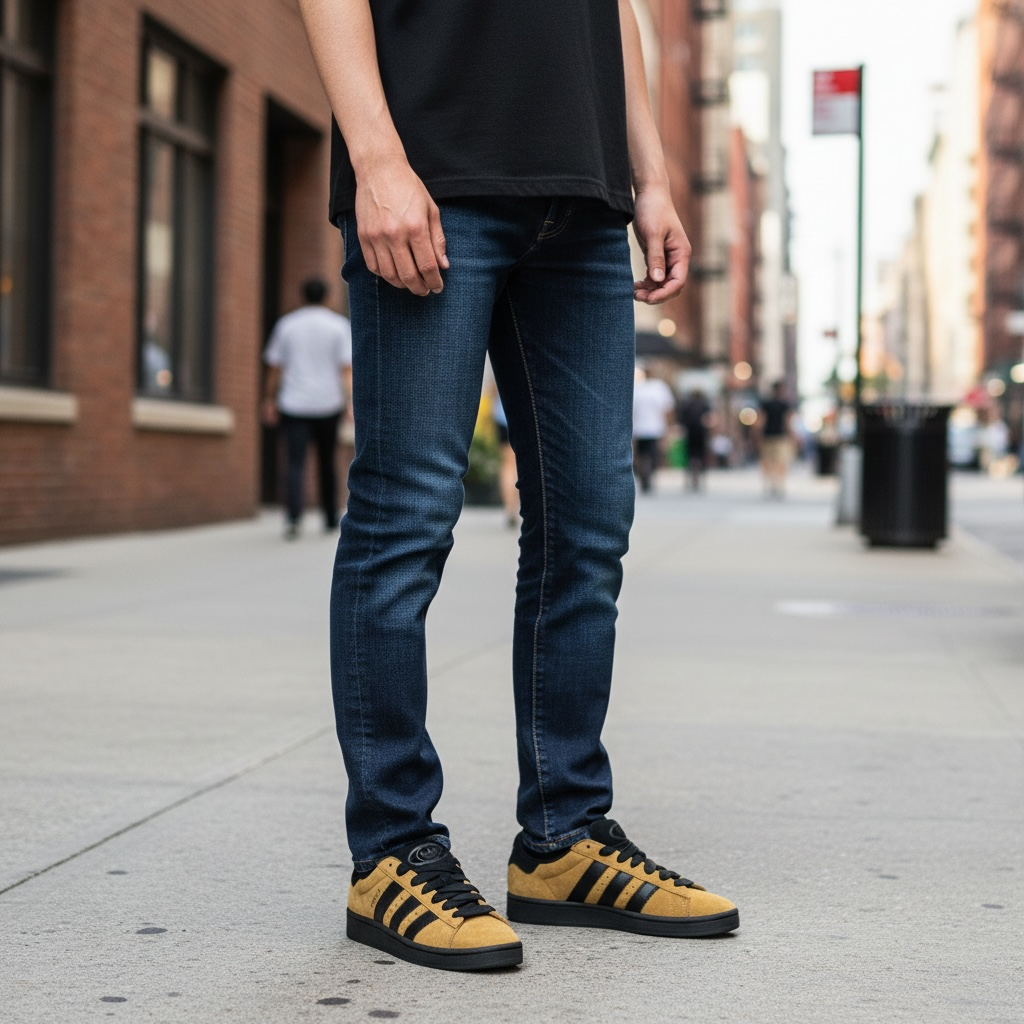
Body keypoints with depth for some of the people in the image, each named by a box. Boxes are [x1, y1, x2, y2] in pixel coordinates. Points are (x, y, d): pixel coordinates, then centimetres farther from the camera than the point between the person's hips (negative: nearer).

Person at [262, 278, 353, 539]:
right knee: (327, 461, 15)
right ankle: (330, 518, 25)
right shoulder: (339, 326, 1)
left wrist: (269, 400, 13)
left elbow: (274, 367, 5)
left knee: (296, 463, -6)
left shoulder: (286, 324, 4)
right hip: (328, 404, 0)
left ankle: (293, 517, -25)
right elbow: (347, 368, -8)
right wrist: (351, 401, -12)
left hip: (294, 404, 0)